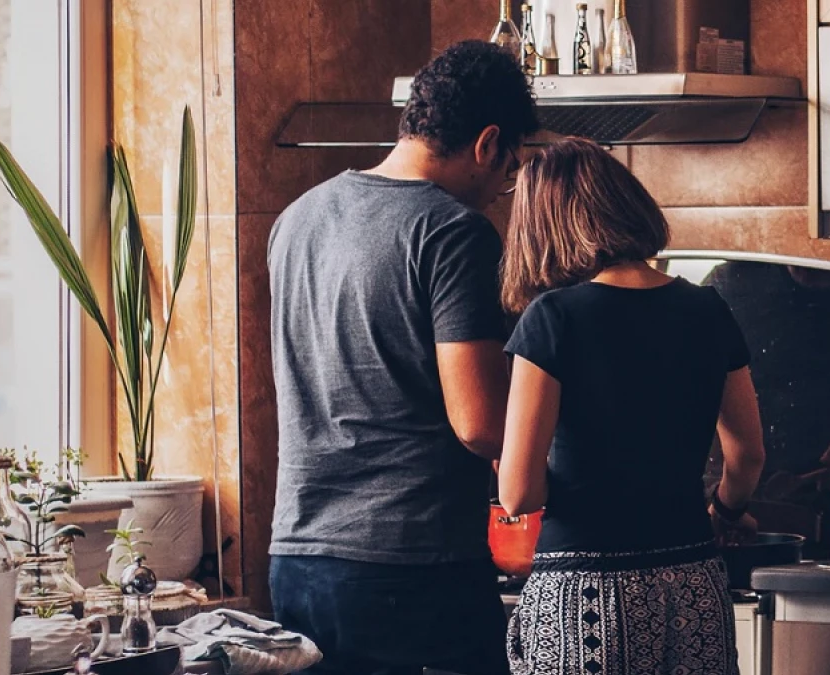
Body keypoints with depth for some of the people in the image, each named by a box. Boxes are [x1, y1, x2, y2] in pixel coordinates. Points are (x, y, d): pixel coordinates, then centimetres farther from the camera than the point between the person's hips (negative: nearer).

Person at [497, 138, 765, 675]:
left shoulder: (553, 317, -9)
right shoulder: (708, 312, 5)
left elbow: (518, 494, -13)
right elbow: (748, 455, 16)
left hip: (584, 595, -4)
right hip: (695, 589, 4)